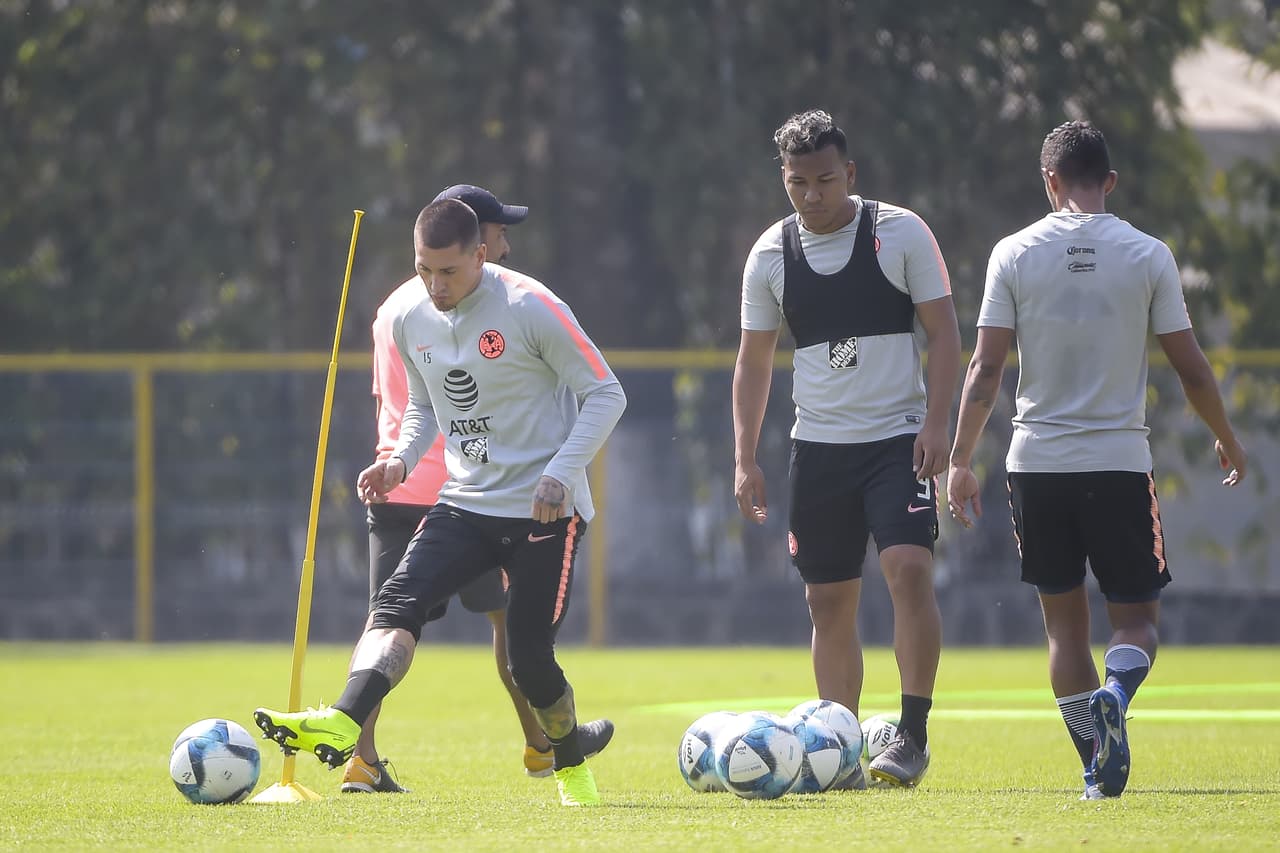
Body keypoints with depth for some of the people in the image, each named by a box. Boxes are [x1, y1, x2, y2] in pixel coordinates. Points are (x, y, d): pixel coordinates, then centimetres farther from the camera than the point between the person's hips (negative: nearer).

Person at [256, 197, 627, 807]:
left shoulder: (531, 309, -14)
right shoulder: (411, 322, 4)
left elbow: (605, 394, -9)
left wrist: (561, 472, -19)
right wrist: (401, 461, -1)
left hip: (545, 510, -5)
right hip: (465, 504, 5)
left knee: (529, 659, -5)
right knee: (398, 602, -21)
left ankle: (571, 758, 26)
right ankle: (342, 725, -41)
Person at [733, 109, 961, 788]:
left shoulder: (901, 233, -4)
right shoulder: (771, 254, 4)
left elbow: (944, 332, -2)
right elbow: (753, 361, 11)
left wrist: (935, 425, -12)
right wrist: (745, 459, 5)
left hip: (897, 438, -3)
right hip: (818, 445, 3)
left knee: (909, 569, -20)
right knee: (829, 603, 4)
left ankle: (913, 734, -16)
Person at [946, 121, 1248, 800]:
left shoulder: (1014, 253, -1)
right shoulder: (1148, 255, -2)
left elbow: (985, 368, -3)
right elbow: (1191, 368, 2)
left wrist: (960, 460, 4)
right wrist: (1226, 439, 18)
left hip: (1036, 463, 1)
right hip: (1120, 462, -1)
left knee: (1064, 620, 12)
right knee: (1136, 616, 8)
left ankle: (1097, 770, 7)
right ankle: (1114, 696, -25)